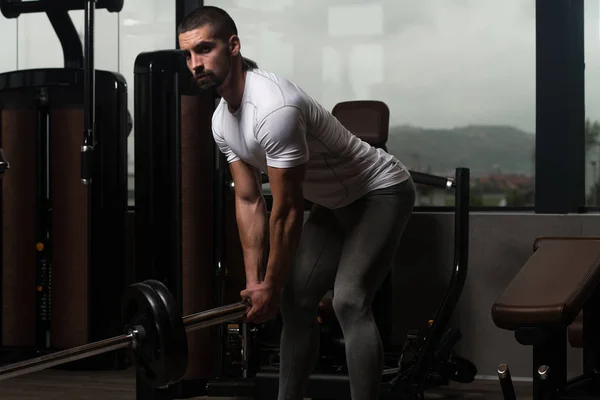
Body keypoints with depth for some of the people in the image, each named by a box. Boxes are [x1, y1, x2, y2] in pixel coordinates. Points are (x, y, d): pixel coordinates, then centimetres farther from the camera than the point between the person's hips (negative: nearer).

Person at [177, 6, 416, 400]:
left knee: (349, 301, -23)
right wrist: (254, 280, 0)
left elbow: (287, 210, -28)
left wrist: (271, 286, -18)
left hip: (382, 192, -10)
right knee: (296, 298, 5)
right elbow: (249, 201, 3)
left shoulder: (273, 108, -34)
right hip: (334, 203, 10)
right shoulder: (222, 121, -3)